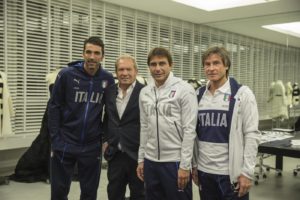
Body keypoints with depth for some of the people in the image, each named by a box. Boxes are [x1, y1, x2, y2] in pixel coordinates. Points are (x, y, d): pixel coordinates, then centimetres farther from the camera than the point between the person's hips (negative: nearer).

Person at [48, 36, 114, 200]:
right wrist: (55, 139, -7)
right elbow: (54, 107, -4)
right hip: (64, 143, -1)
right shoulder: (66, 75, -8)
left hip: (92, 146, 2)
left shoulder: (108, 80, -2)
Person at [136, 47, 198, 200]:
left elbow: (189, 130, -12)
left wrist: (185, 165, -15)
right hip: (150, 161, 6)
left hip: (175, 161, -5)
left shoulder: (184, 90, -10)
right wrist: (141, 159, 11)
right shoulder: (144, 92, 8)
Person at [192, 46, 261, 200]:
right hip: (204, 171, 5)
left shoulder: (242, 94, -8)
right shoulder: (199, 95, 6)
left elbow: (252, 135, -9)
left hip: (231, 172, -4)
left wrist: (247, 172, -12)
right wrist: (193, 165, 10)